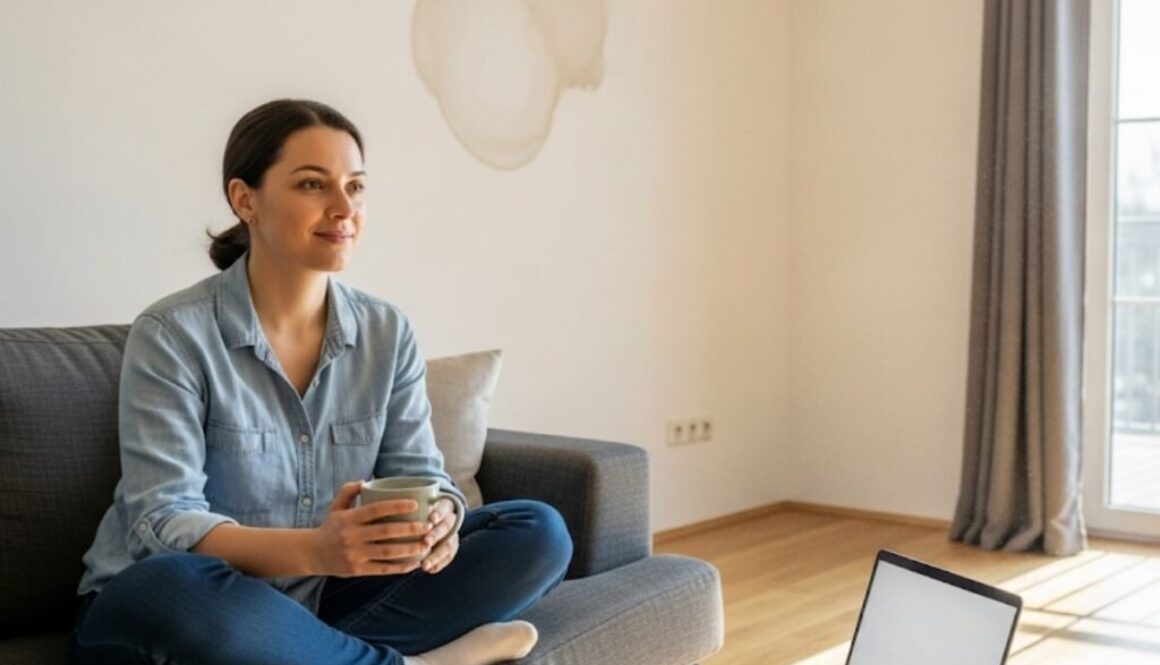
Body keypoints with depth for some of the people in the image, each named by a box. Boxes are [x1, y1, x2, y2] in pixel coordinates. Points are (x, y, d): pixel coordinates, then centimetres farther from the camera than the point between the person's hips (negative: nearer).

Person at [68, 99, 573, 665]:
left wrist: (437, 519, -27)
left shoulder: (388, 333, 1)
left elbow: (420, 474, 0)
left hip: (318, 599, 5)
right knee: (171, 587, -40)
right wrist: (314, 550, -38)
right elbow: (163, 523, -20)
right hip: (163, 612, -4)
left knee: (538, 532, -7)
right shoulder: (172, 335, -13)